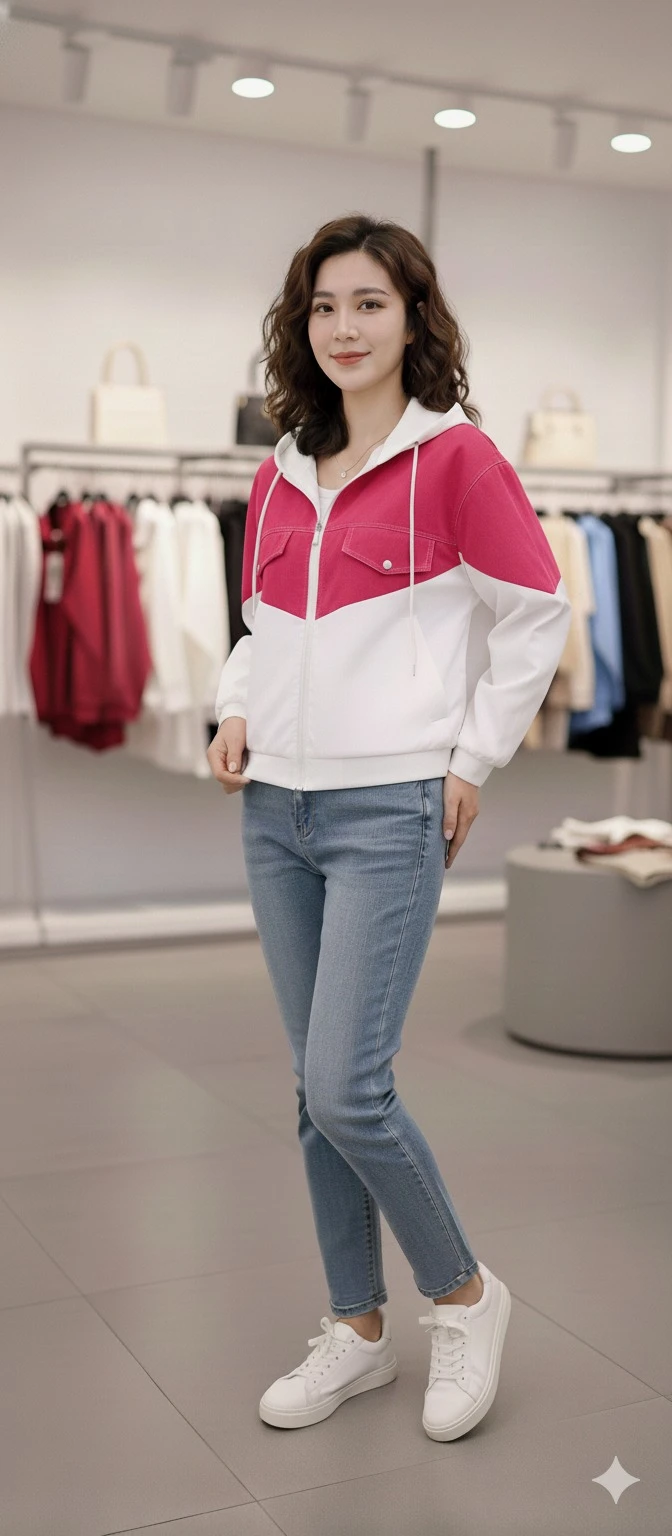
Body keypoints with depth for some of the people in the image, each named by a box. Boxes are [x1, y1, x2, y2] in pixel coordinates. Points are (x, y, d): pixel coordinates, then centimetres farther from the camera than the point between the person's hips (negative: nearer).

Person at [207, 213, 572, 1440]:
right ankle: (358, 1330, 26)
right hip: (277, 808, 6)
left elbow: (538, 615, -2)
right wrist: (237, 713, 6)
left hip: (389, 808, -6)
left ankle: (463, 1294, 15)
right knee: (317, 1090, 10)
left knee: (348, 1086, -11)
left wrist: (473, 760, -3)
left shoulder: (454, 455, -5)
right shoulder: (279, 478, 12)